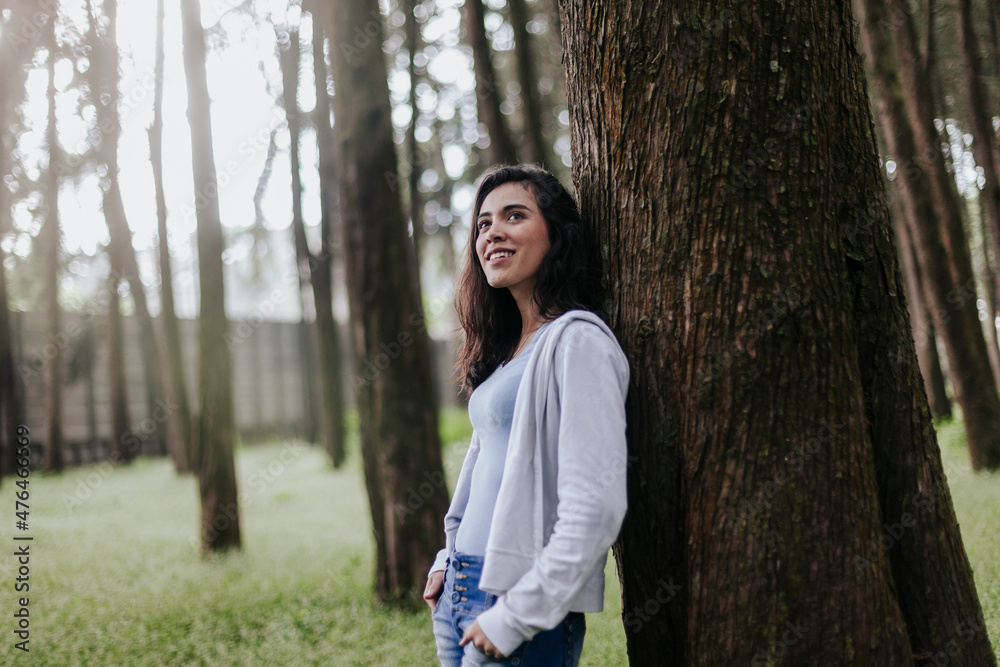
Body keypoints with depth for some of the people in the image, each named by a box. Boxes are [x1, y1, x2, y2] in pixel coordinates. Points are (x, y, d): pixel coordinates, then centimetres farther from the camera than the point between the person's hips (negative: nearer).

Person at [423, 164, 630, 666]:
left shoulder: (577, 342, -14)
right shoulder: (505, 347, 11)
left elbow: (596, 507, -20)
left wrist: (515, 616, -17)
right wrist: (449, 561, 13)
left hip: (522, 604, -8)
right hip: (459, 589, 8)